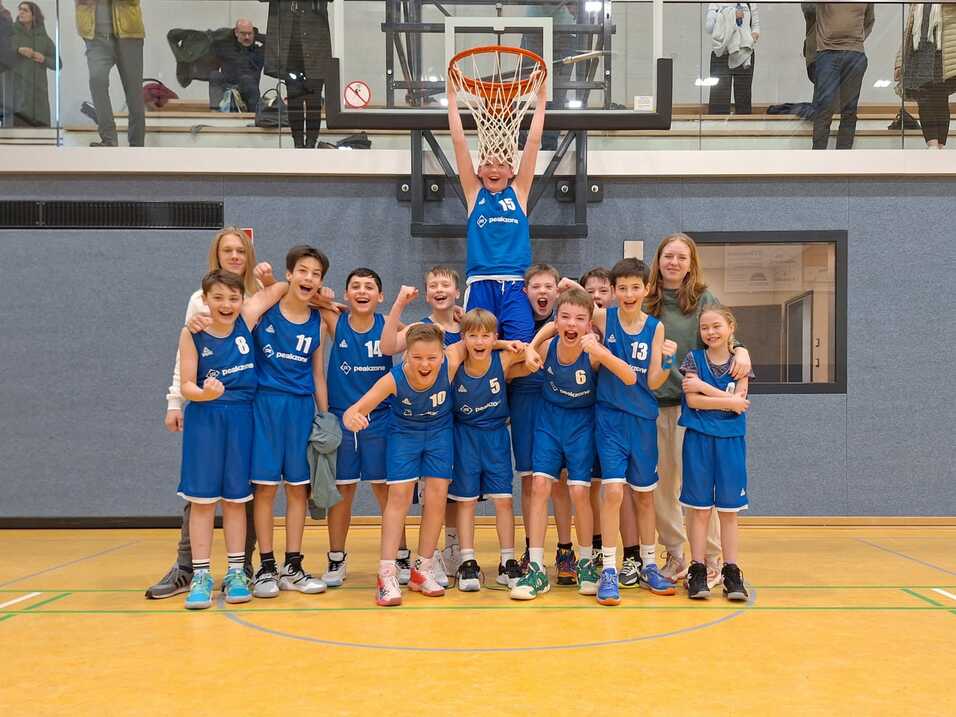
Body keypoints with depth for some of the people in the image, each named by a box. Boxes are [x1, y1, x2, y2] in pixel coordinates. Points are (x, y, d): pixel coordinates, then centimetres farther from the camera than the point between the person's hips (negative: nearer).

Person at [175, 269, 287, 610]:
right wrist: (205, 393, -25)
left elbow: (278, 289, 13)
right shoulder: (192, 334, -6)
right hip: (204, 420, -1)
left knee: (236, 498, 9)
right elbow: (187, 386, -9)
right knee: (202, 499, 2)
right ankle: (200, 576, 10)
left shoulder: (246, 320, -1)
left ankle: (236, 573, 17)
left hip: (241, 419, 2)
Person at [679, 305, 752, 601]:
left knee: (729, 509, 4)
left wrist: (704, 387, -11)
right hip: (699, 439, -1)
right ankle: (697, 571, 8)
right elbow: (692, 400, -9)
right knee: (699, 508, 1)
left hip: (730, 440, 1)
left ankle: (731, 571, 10)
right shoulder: (694, 358, 2)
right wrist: (728, 401, -9)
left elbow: (738, 401, -8)